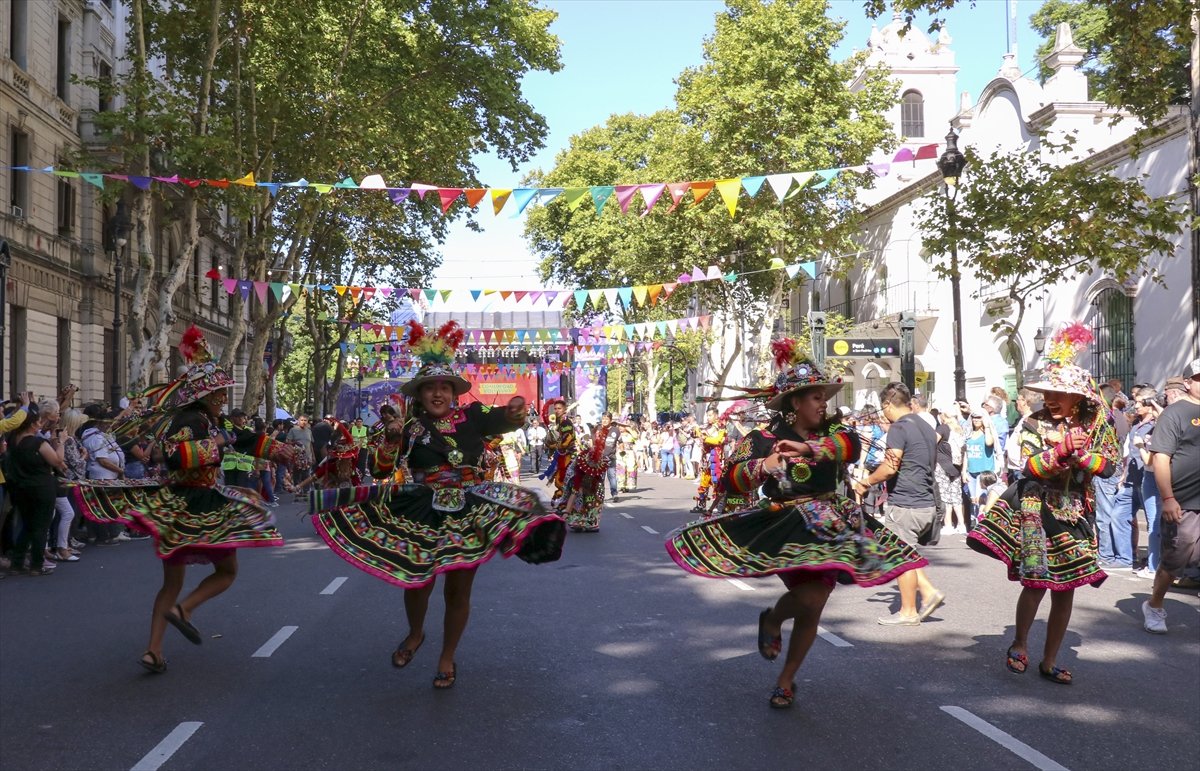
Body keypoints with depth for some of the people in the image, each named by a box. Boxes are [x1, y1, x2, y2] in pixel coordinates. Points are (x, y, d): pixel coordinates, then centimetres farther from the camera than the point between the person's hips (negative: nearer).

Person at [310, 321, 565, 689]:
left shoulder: (471, 417, 0)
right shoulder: (411, 427, 1)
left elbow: (507, 419, -7)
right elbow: (382, 469, -1)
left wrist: (515, 409, -30)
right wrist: (391, 439, -19)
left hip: (468, 512, 0)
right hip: (422, 513, 1)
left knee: (458, 591, 6)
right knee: (417, 583, 1)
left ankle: (447, 658, 27)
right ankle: (415, 634, 36)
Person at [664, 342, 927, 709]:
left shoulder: (832, 432, 4)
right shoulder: (763, 439, -4)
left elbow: (850, 444, -19)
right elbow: (732, 478, -13)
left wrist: (808, 447, -35)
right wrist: (764, 466, -33)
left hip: (830, 526, 4)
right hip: (784, 527, -4)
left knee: (811, 608, 3)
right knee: (807, 599, -20)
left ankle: (786, 680, 26)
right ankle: (771, 620, 18)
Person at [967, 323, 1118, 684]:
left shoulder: (1097, 424, 1)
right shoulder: (1036, 423, -6)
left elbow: (1108, 465, -4)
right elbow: (1031, 467, -14)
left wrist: (1077, 454, -18)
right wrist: (1061, 450, -27)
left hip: (1076, 512, 3)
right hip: (1037, 508, -3)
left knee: (1066, 587, 7)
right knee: (1037, 582, -8)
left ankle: (1049, 662, 19)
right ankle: (1019, 644, 19)